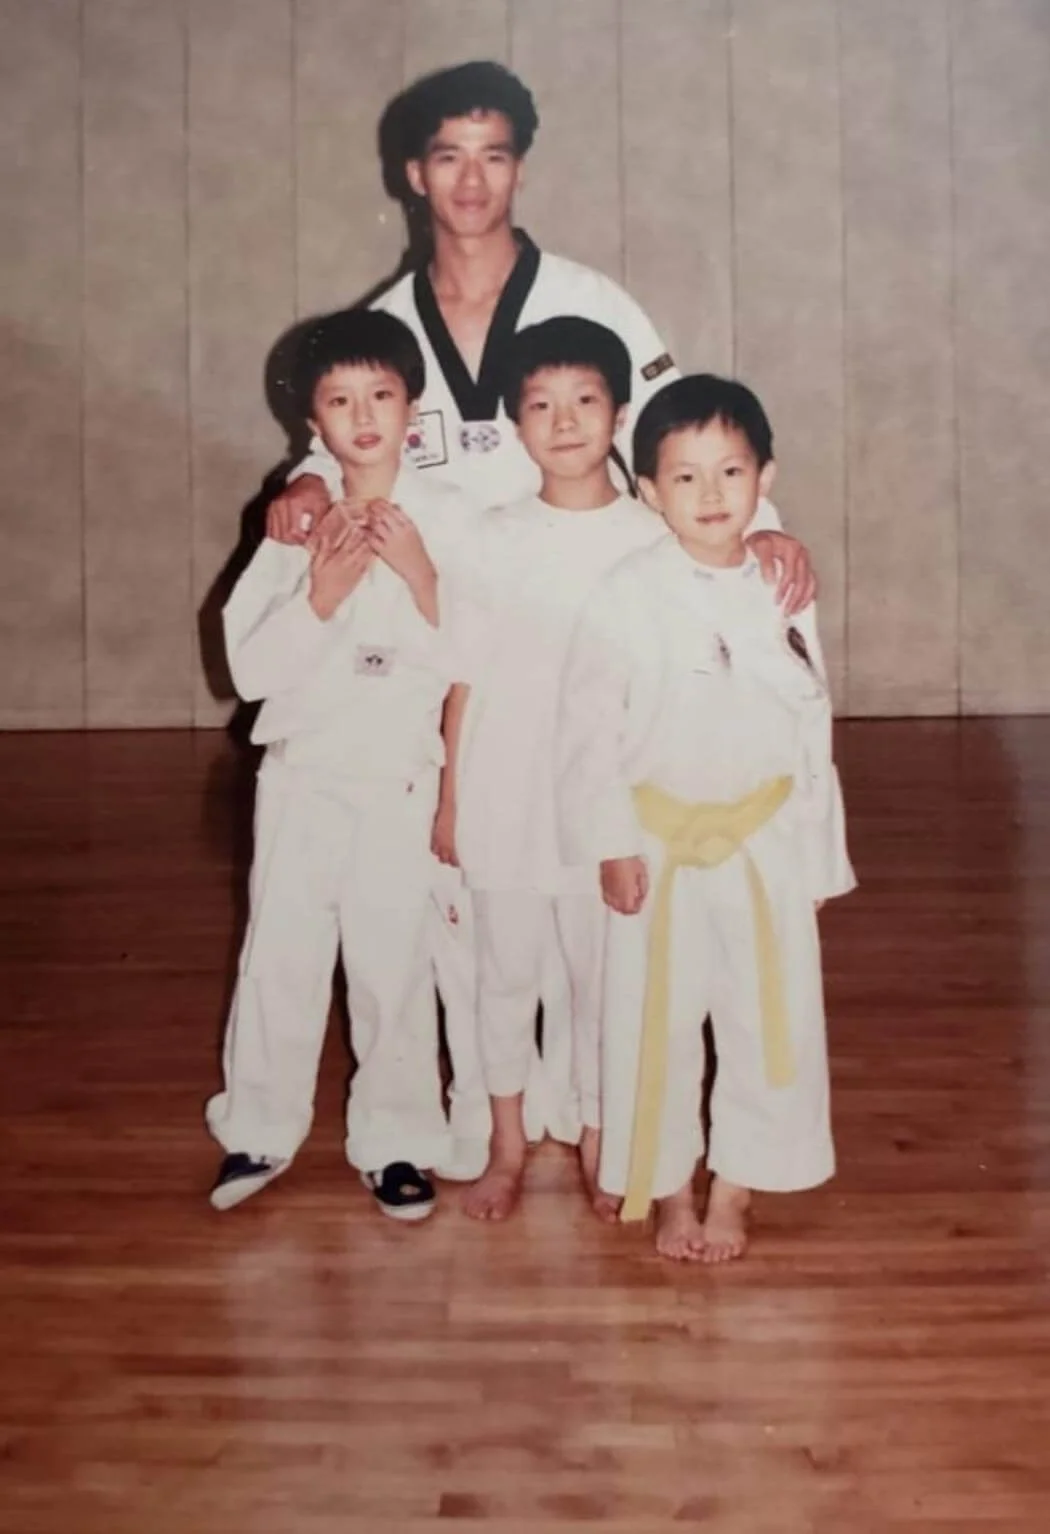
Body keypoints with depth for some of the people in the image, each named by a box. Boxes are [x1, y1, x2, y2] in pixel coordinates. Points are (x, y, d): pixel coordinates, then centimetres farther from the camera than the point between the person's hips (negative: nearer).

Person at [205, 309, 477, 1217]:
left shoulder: (448, 519, -5)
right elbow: (252, 668, -5)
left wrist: (422, 580, -19)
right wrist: (320, 599, -18)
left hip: (402, 779, -2)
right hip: (303, 775, 2)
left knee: (395, 962, 4)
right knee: (281, 954, 9)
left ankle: (394, 1141, 22)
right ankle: (261, 1128, 27)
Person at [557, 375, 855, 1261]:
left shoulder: (783, 592, 1)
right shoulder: (629, 595, -9)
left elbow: (813, 730, 6)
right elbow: (588, 725, -8)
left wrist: (820, 855, 6)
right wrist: (612, 845, -12)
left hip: (767, 845, 3)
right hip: (662, 847, -2)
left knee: (772, 1020, 7)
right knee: (656, 1024, 7)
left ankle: (733, 1189, 24)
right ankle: (669, 1194, 25)